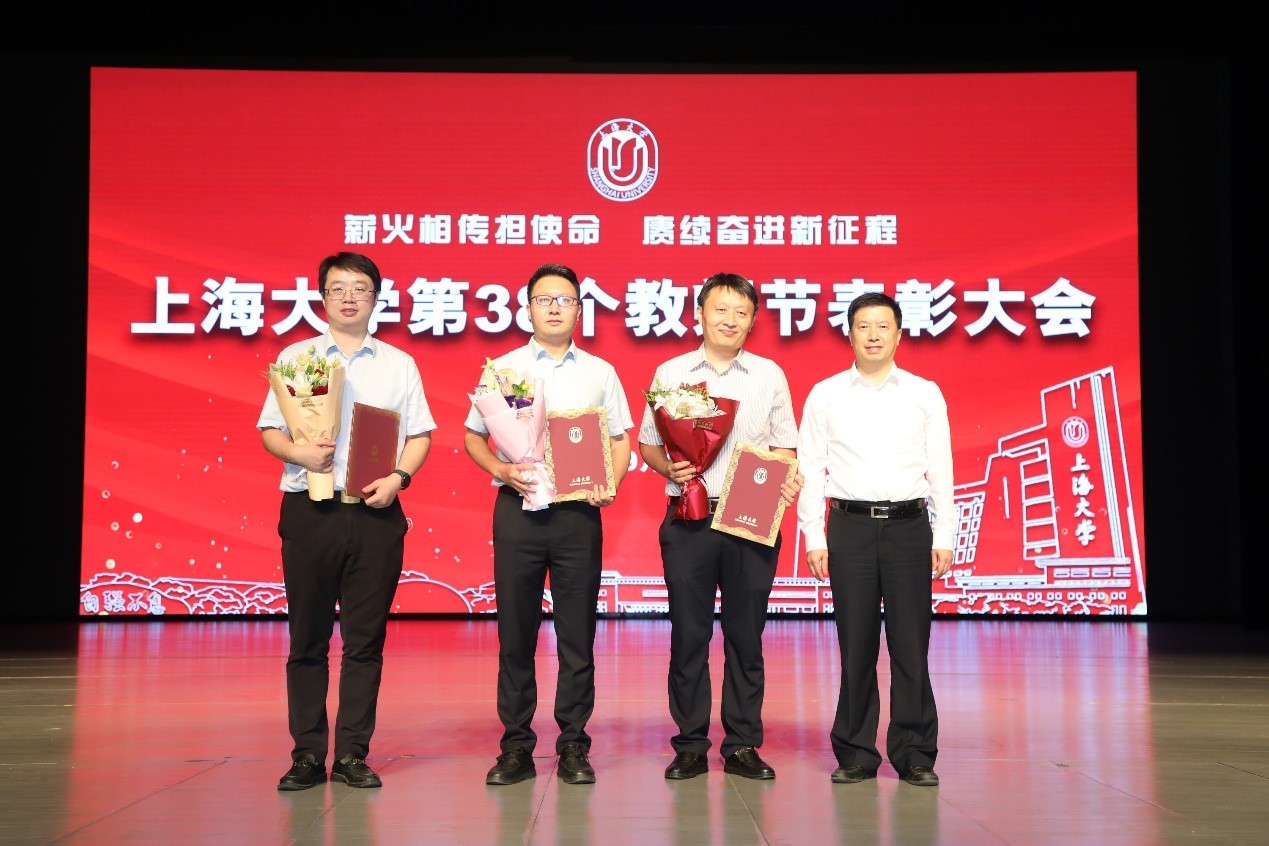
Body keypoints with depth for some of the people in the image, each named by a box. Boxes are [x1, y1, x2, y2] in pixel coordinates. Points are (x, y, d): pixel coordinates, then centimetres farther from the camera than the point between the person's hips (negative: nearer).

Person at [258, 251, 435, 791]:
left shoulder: (399, 364, 12)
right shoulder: (295, 357, 10)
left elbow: (420, 434, 10)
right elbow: (269, 431, 7)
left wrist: (398, 477, -7)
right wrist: (300, 453, -14)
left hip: (375, 513, 1)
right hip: (310, 509, 0)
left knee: (366, 640, 3)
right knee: (307, 638, 3)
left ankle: (352, 755, 10)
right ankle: (307, 755, 12)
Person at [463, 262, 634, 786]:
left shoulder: (600, 372, 11)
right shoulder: (501, 369, 8)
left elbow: (620, 439, 11)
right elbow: (472, 436, 9)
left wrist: (611, 483, -7)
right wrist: (501, 469, -10)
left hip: (578, 512, 0)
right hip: (517, 508, 0)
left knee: (577, 635, 3)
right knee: (515, 632, 3)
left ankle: (574, 747, 12)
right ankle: (516, 747, 12)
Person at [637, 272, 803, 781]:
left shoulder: (769, 375, 10)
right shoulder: (670, 373, 9)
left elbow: (785, 448, 11)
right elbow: (647, 443, 11)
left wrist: (785, 481, -10)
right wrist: (667, 467, -10)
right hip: (688, 520, 0)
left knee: (746, 635, 4)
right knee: (688, 634, 3)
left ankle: (742, 745, 14)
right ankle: (690, 745, 13)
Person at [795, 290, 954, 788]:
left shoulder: (925, 394, 9)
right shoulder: (825, 395, 7)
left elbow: (940, 468, 8)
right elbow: (810, 470, 5)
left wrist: (944, 536, 3)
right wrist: (814, 537, -1)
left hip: (909, 525, 0)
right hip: (850, 526, 0)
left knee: (911, 645, 2)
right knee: (856, 644, 3)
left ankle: (914, 753, 12)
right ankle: (855, 753, 14)